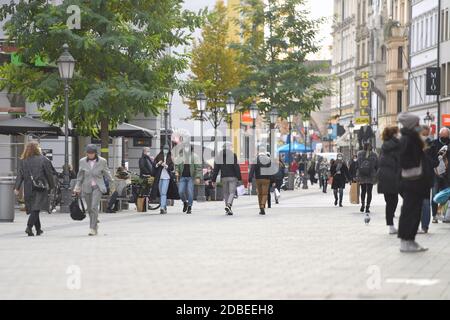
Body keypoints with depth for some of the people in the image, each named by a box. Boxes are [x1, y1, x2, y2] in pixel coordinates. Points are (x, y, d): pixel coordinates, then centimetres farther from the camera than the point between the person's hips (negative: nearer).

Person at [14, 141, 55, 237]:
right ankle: (29, 227, -24)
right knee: (36, 209, -7)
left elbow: (20, 175, 0)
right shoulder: (43, 160, -4)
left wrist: (17, 188, 0)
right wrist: (51, 185, 10)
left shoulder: (23, 161, 4)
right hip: (40, 188, -4)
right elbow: (48, 174, -1)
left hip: (28, 189, 4)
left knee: (33, 209, 13)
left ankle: (38, 229, 21)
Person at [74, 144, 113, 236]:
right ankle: (94, 224, 25)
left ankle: (93, 228, -14)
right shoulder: (82, 161, 2)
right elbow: (80, 176, 10)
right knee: (89, 208, 8)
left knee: (94, 207, -16)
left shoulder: (102, 161, -4)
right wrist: (77, 187, 7)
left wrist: (112, 185, 12)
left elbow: (107, 174, 7)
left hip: (97, 187, -3)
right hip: (87, 187, 3)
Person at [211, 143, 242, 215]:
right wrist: (239, 178, -5)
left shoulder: (219, 156, 6)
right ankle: (229, 205, -25)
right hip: (232, 177, -4)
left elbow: (215, 169, 6)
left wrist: (213, 180, 9)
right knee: (232, 192, -2)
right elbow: (237, 167, -9)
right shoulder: (233, 155, -6)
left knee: (226, 193, 14)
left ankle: (228, 208, 15)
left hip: (224, 177, 4)